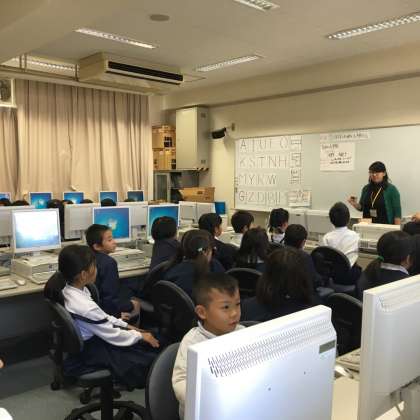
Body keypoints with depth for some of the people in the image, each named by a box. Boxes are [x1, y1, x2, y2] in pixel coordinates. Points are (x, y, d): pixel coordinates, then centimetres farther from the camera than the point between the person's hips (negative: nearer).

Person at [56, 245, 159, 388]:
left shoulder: (71, 289, -7)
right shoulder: (85, 307, -34)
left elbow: (101, 316, 7)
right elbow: (114, 336, -22)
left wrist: (126, 326, 7)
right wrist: (140, 336, -7)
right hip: (91, 351, -8)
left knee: (145, 344, 10)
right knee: (149, 357, -3)